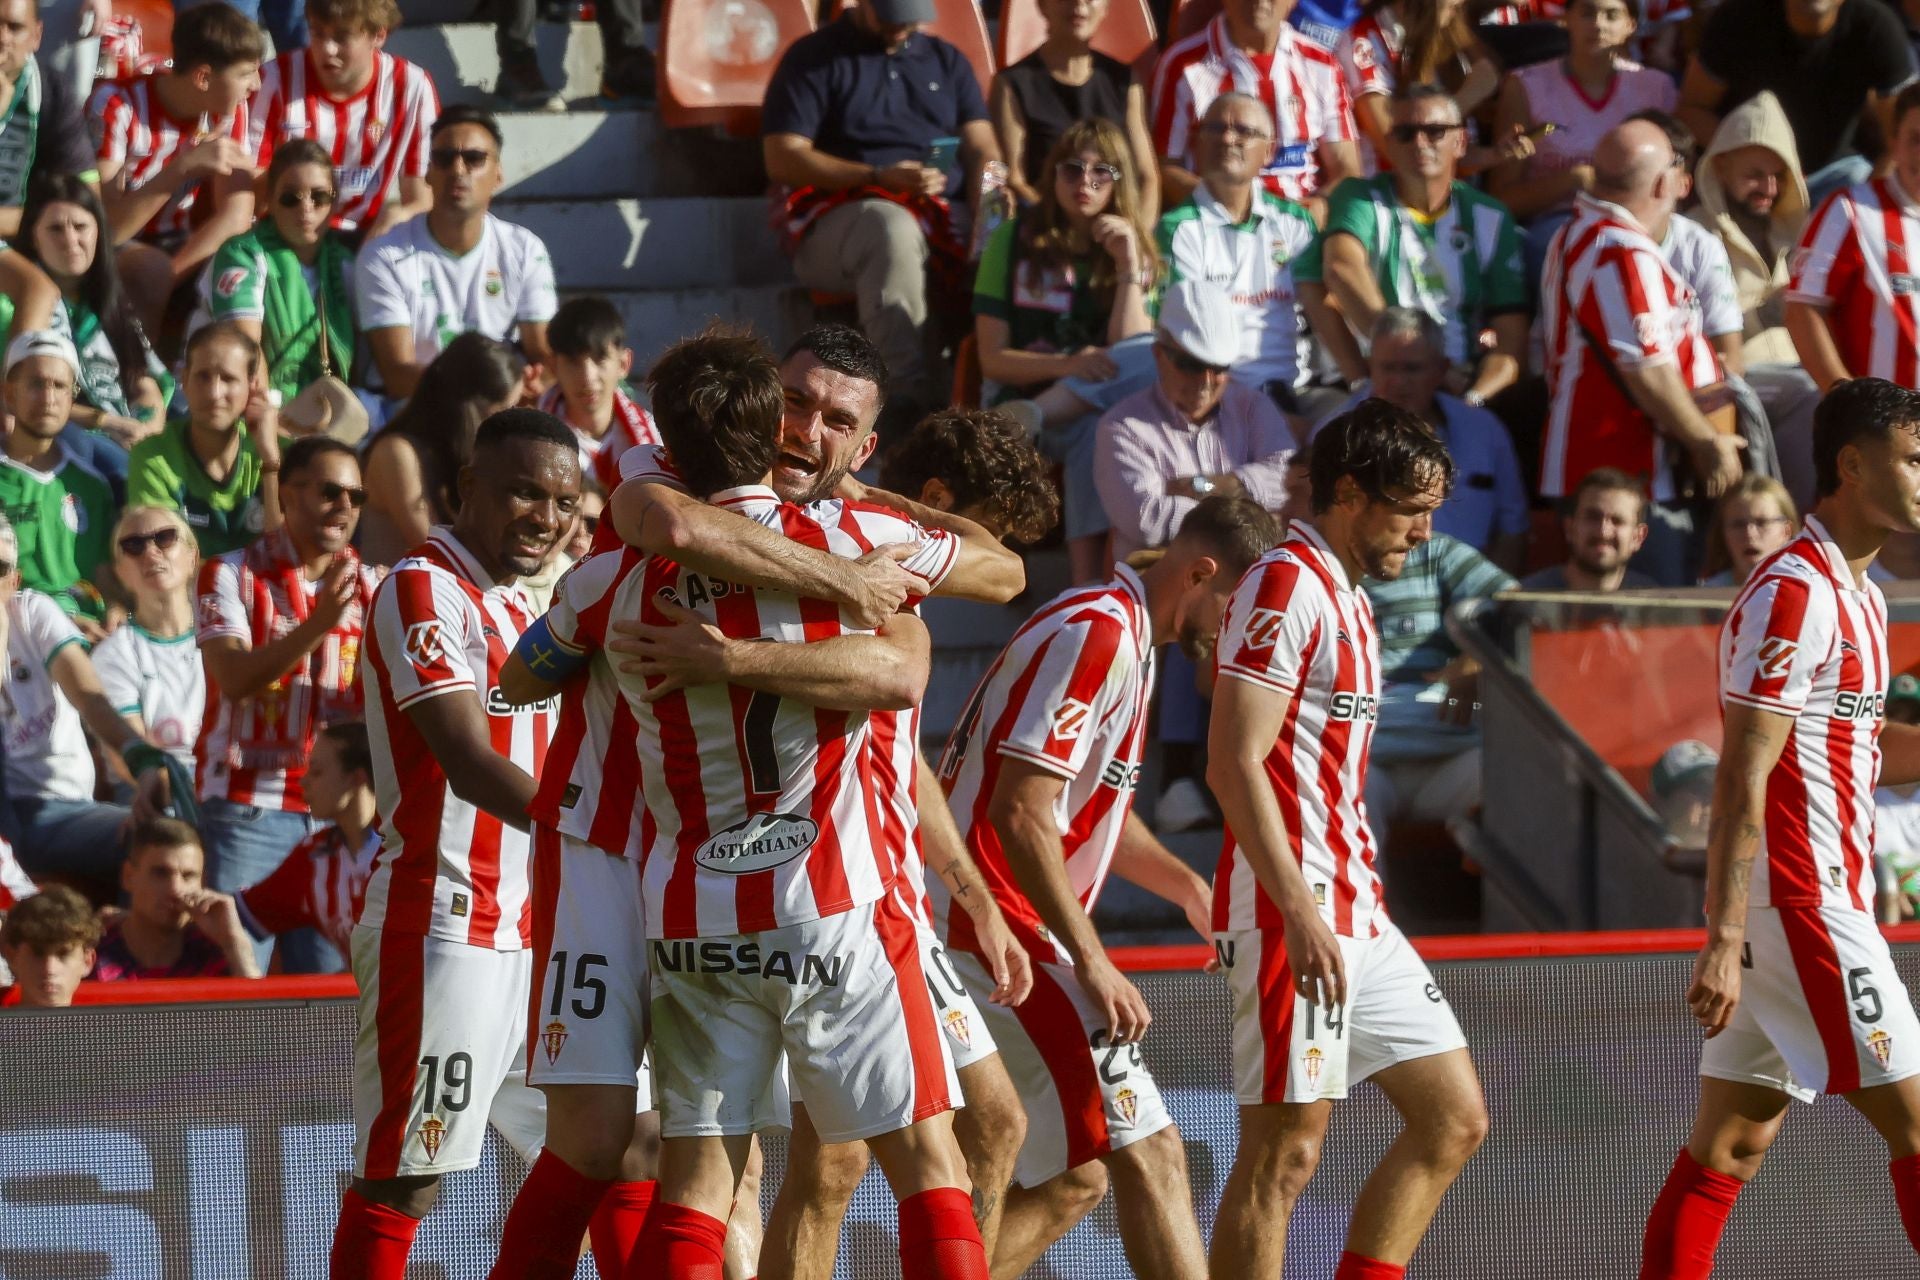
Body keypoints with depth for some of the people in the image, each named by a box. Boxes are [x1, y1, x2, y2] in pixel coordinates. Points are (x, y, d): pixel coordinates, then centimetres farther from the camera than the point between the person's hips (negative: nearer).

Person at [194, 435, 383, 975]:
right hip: (248, 807, -3)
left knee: (331, 972, 2)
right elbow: (234, 677, -16)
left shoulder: (368, 584, 11)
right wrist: (315, 627, -29)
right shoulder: (231, 575, 1)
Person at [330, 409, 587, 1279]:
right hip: (445, 934, -9)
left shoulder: (515, 607, 18)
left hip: (533, 936, 9)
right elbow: (471, 765, -21)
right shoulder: (423, 591, -10)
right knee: (400, 1179, -9)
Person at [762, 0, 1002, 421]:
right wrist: (880, 177, -13)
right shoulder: (813, 58, 9)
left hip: (946, 217, 4)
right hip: (837, 220, -4)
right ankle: (909, 387, -48)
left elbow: (981, 150, 17)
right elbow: (782, 160, -2)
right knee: (892, 227, -41)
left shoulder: (945, 60, 24)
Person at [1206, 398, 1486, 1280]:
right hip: (1294, 918, -10)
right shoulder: (1286, 586, -11)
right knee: (1283, 1154, -9)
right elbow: (1233, 764, -19)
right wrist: (1300, 912, -24)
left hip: (1358, 917, 10)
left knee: (1453, 1122, 10)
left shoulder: (1346, 598, 19)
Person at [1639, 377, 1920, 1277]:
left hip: (1822, 898, 10)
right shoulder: (1794, 594, -15)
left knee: (1733, 1146, 6)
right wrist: (1723, 942, -24)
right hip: (1800, 903, -10)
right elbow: (1742, 783, -19)